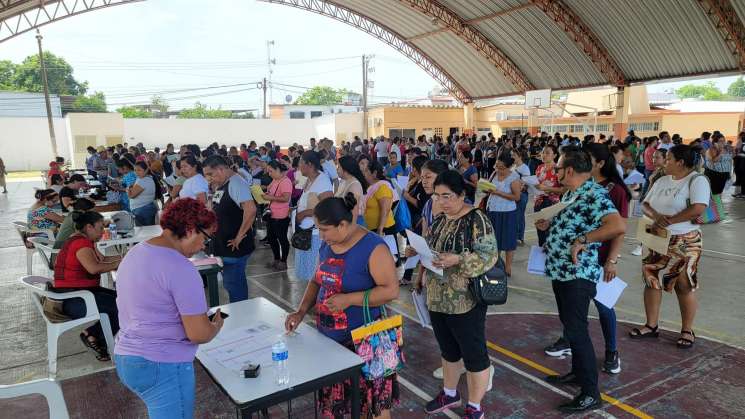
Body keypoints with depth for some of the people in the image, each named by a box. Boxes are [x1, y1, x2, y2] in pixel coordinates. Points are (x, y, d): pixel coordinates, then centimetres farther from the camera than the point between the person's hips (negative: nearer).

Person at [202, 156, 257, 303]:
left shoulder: (236, 183, -18)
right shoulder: (221, 185, 13)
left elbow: (251, 209, -30)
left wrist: (240, 236, -24)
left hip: (235, 247, -9)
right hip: (223, 246, 10)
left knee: (233, 285, -2)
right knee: (235, 283, 18)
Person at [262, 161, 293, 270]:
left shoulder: (285, 181, -17)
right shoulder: (274, 180, 10)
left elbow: (286, 198, -26)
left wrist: (270, 198, -23)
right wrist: (266, 194, 4)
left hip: (281, 217, -9)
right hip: (272, 215, 9)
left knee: (282, 239, 4)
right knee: (271, 238, 17)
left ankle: (283, 262, 18)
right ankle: (276, 260, 32)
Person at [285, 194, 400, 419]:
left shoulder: (373, 248, -18)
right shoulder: (327, 245, 4)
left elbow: (391, 290, -20)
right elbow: (317, 281, 14)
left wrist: (348, 299, -24)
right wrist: (301, 312, 0)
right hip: (329, 339, 7)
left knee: (373, 401, 7)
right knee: (339, 400, 18)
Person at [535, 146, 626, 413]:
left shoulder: (594, 194, -19)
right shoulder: (571, 193, 11)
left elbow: (618, 226, -33)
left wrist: (583, 240, -28)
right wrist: (549, 226, 8)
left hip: (578, 274, -10)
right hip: (560, 271, 10)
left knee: (576, 331, -3)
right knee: (569, 325, 21)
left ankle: (591, 394, 10)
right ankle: (578, 372, 38)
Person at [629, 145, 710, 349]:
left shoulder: (697, 180, -12)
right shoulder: (661, 181, 8)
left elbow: (698, 209, -25)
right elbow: (645, 205, 6)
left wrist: (668, 221, -20)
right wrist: (656, 216, -15)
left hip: (684, 242, -6)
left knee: (684, 286, 5)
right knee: (652, 281, 9)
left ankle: (687, 331, 21)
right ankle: (651, 326, 22)